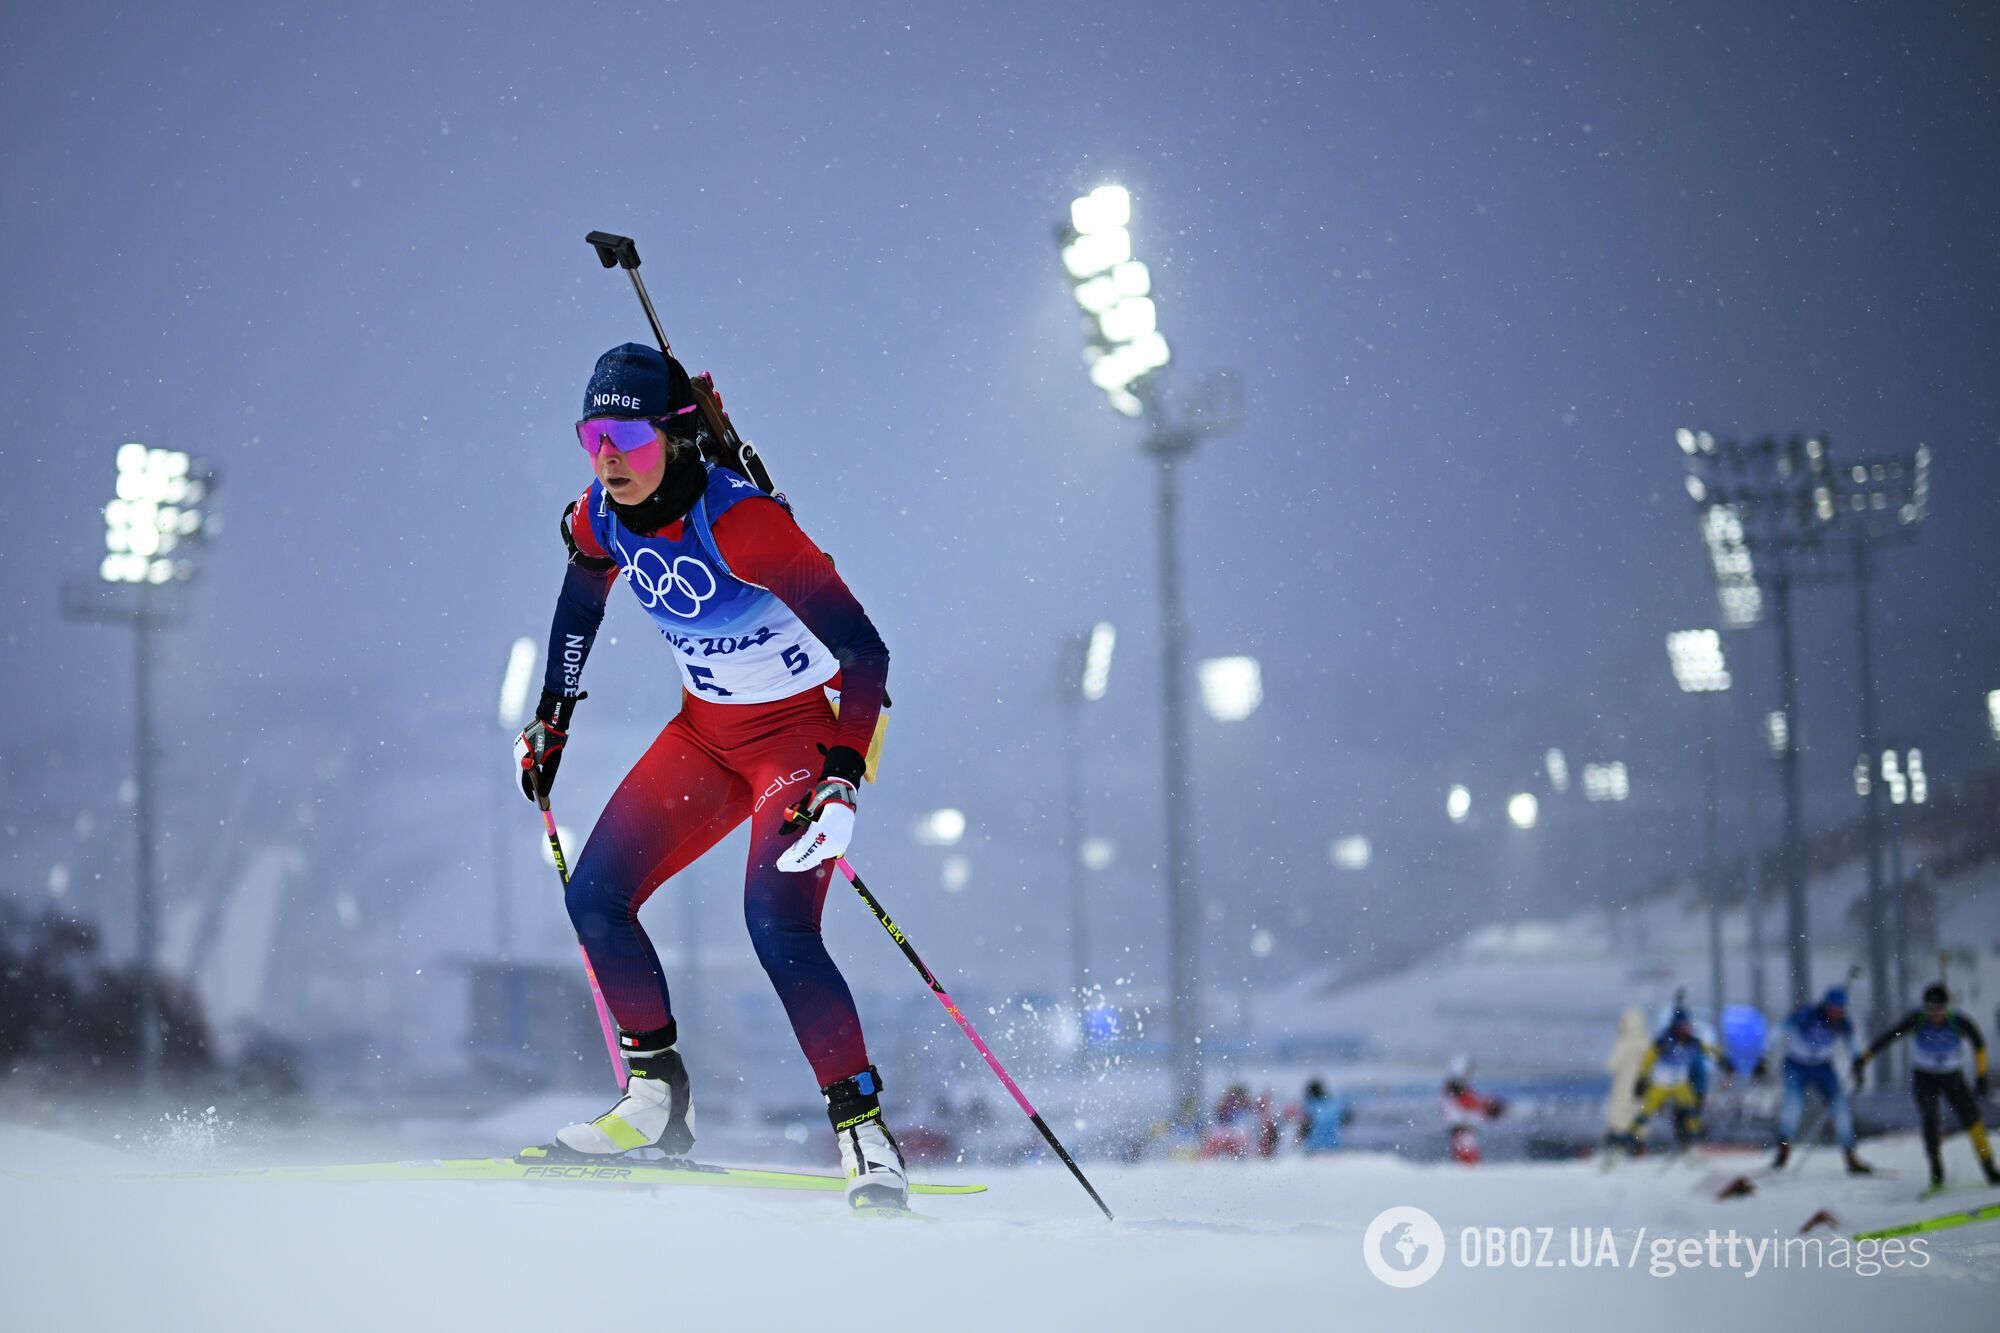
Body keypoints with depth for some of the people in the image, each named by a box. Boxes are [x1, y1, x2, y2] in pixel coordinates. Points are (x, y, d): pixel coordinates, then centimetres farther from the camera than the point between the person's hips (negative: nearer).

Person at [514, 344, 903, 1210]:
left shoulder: (740, 522, -30)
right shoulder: (602, 519, -9)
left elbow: (865, 650, -31)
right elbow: (581, 598, 17)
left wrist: (841, 779, -41)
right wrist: (551, 716, 21)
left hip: (812, 725, -7)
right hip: (709, 730, 7)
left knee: (776, 924, -24)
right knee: (595, 899, -1)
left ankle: (865, 1136, -17)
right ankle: (656, 1102, 13)